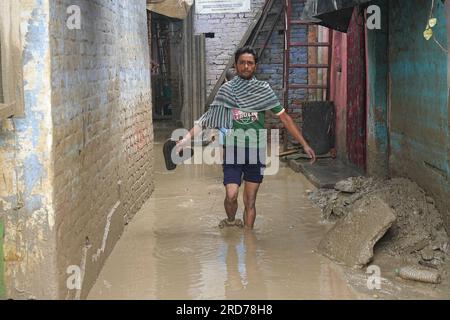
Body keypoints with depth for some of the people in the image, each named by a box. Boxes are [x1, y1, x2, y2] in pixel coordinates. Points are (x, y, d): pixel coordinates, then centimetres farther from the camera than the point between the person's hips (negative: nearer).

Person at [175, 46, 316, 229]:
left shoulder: (264, 90, 0)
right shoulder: (226, 90, 0)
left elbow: (284, 117, 2)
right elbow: (209, 118, 2)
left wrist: (304, 144, -1)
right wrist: (187, 138, -8)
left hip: (256, 153, 1)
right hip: (233, 152, -1)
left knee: (250, 200, 5)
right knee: (231, 195, -11)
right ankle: (231, 221, 20)